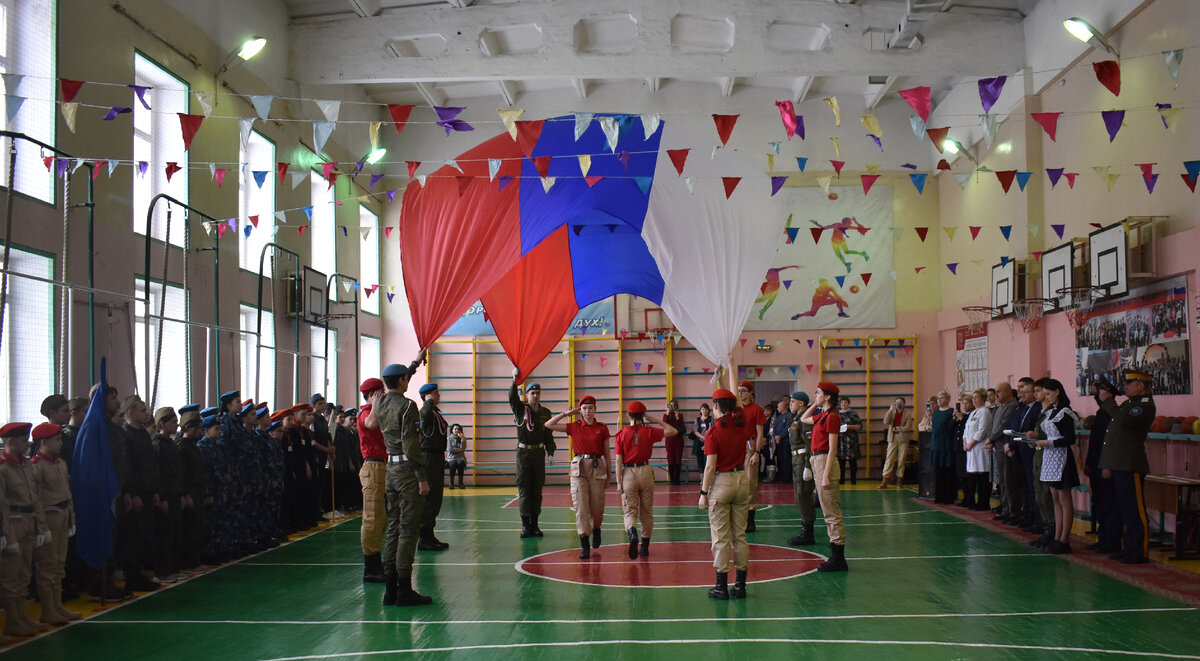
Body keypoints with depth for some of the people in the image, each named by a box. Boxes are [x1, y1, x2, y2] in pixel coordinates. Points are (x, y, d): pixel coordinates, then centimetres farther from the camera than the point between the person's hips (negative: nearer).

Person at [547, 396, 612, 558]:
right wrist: (566, 413, 3)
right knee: (580, 506, -7)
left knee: (597, 507, 5)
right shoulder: (574, 427, 5)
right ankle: (584, 546, -5)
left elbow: (607, 453, 8)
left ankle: (596, 529, 38)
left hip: (597, 467, 0)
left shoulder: (602, 428, 4)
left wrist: (609, 475, 7)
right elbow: (549, 425, 2)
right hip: (579, 467, 0)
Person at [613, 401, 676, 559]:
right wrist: (655, 420, 5)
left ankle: (632, 534, -30)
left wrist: (619, 482, -3)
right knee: (647, 511, 14)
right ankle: (645, 547, 20)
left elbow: (618, 460, -7)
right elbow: (673, 431, 2)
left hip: (628, 474, -1)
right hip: (645, 472, 1)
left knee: (630, 511, 2)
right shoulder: (649, 432, -4)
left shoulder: (621, 435, -4)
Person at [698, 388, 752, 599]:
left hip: (721, 482, -5)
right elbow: (736, 404, 22)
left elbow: (710, 466, -14)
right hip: (742, 479, 5)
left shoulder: (713, 432, -13)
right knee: (740, 534, 10)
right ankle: (740, 585, 13)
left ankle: (722, 586, 3)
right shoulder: (741, 423, 1)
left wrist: (704, 493, -6)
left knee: (721, 537, 1)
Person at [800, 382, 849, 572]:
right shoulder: (822, 415, 13)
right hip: (817, 460, 10)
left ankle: (838, 559, -4)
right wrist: (814, 404, 21)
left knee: (832, 512, -7)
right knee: (828, 512, 13)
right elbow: (803, 419, 34)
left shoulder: (832, 416, -14)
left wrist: (826, 475, -21)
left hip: (825, 461, -10)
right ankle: (836, 557, 18)